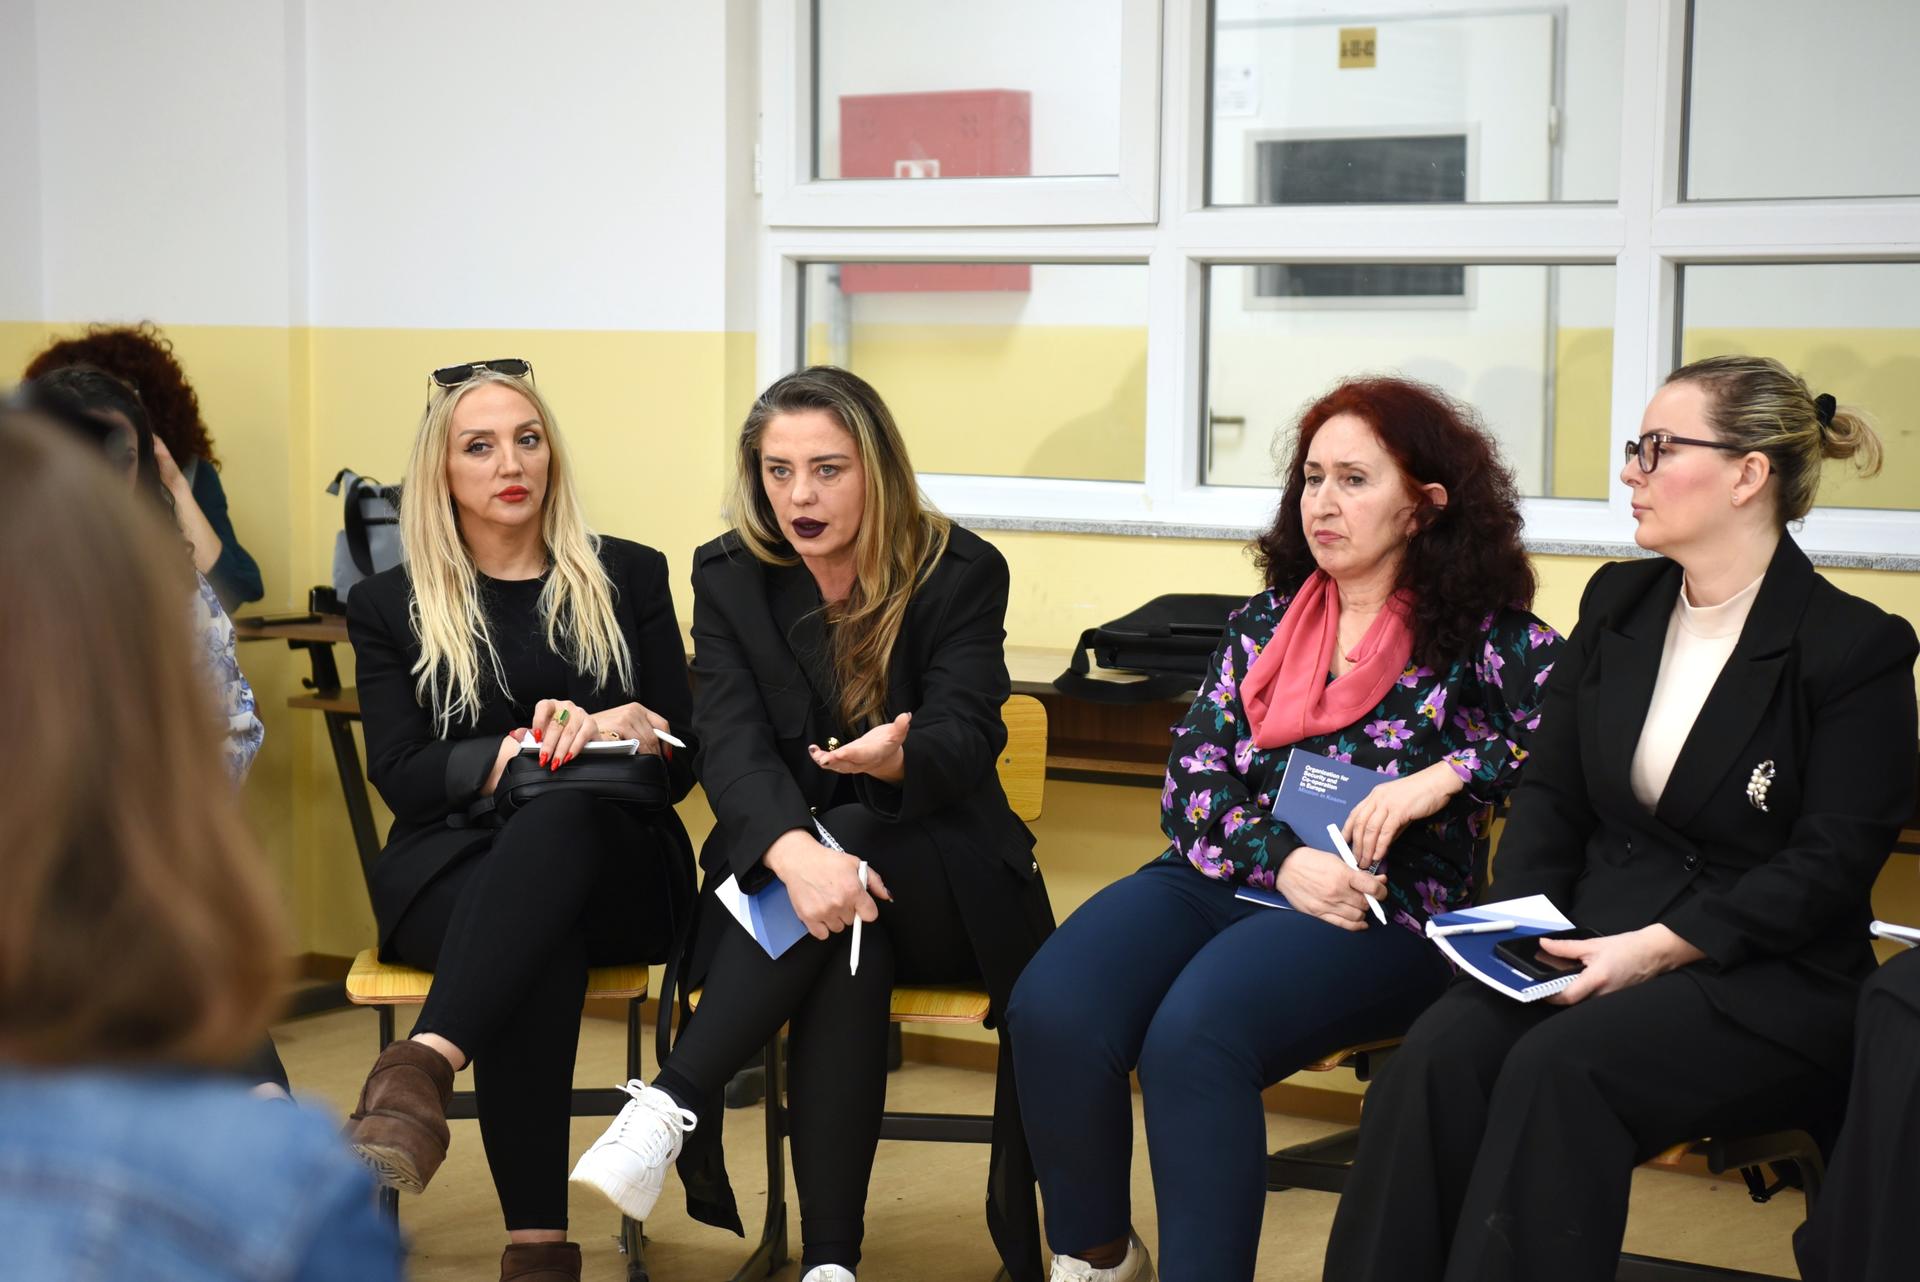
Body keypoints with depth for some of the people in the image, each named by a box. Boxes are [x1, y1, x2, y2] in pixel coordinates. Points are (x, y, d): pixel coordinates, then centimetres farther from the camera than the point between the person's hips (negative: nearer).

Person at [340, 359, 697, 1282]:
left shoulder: (628, 578, 15)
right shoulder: (388, 607, 14)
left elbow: (683, 759, 10)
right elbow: (399, 776, 2)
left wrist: (626, 725, -14)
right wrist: (512, 753, -16)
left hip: (616, 866, 0)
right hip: (452, 869, 0)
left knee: (560, 813, -40)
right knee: (538, 942, -39)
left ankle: (421, 1069, -59)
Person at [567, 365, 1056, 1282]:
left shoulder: (962, 571, -7)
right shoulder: (729, 576, -2)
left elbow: (966, 737, -17)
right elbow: (732, 746, -15)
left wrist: (894, 758, -44)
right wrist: (796, 854, -38)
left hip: (942, 875, -1)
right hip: (784, 860, 1)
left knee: (847, 859, -35)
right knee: (841, 936, -35)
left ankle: (672, 1106, -37)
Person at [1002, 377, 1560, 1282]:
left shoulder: (1484, 635, 5)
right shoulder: (1262, 626, 17)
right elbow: (1190, 781, 8)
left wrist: (1446, 775, -17)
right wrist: (1284, 860, -10)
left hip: (1381, 914, -4)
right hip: (1221, 880, 5)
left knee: (1194, 1036, -34)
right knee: (1050, 1013, -23)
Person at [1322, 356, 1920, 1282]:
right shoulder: (1617, 602, 13)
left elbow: (1832, 865, -11)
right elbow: (1550, 793, 11)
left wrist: (1655, 949, -20)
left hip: (1765, 983, -5)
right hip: (1591, 950, 5)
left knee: (1558, 1067, -32)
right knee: (1442, 1049, -25)